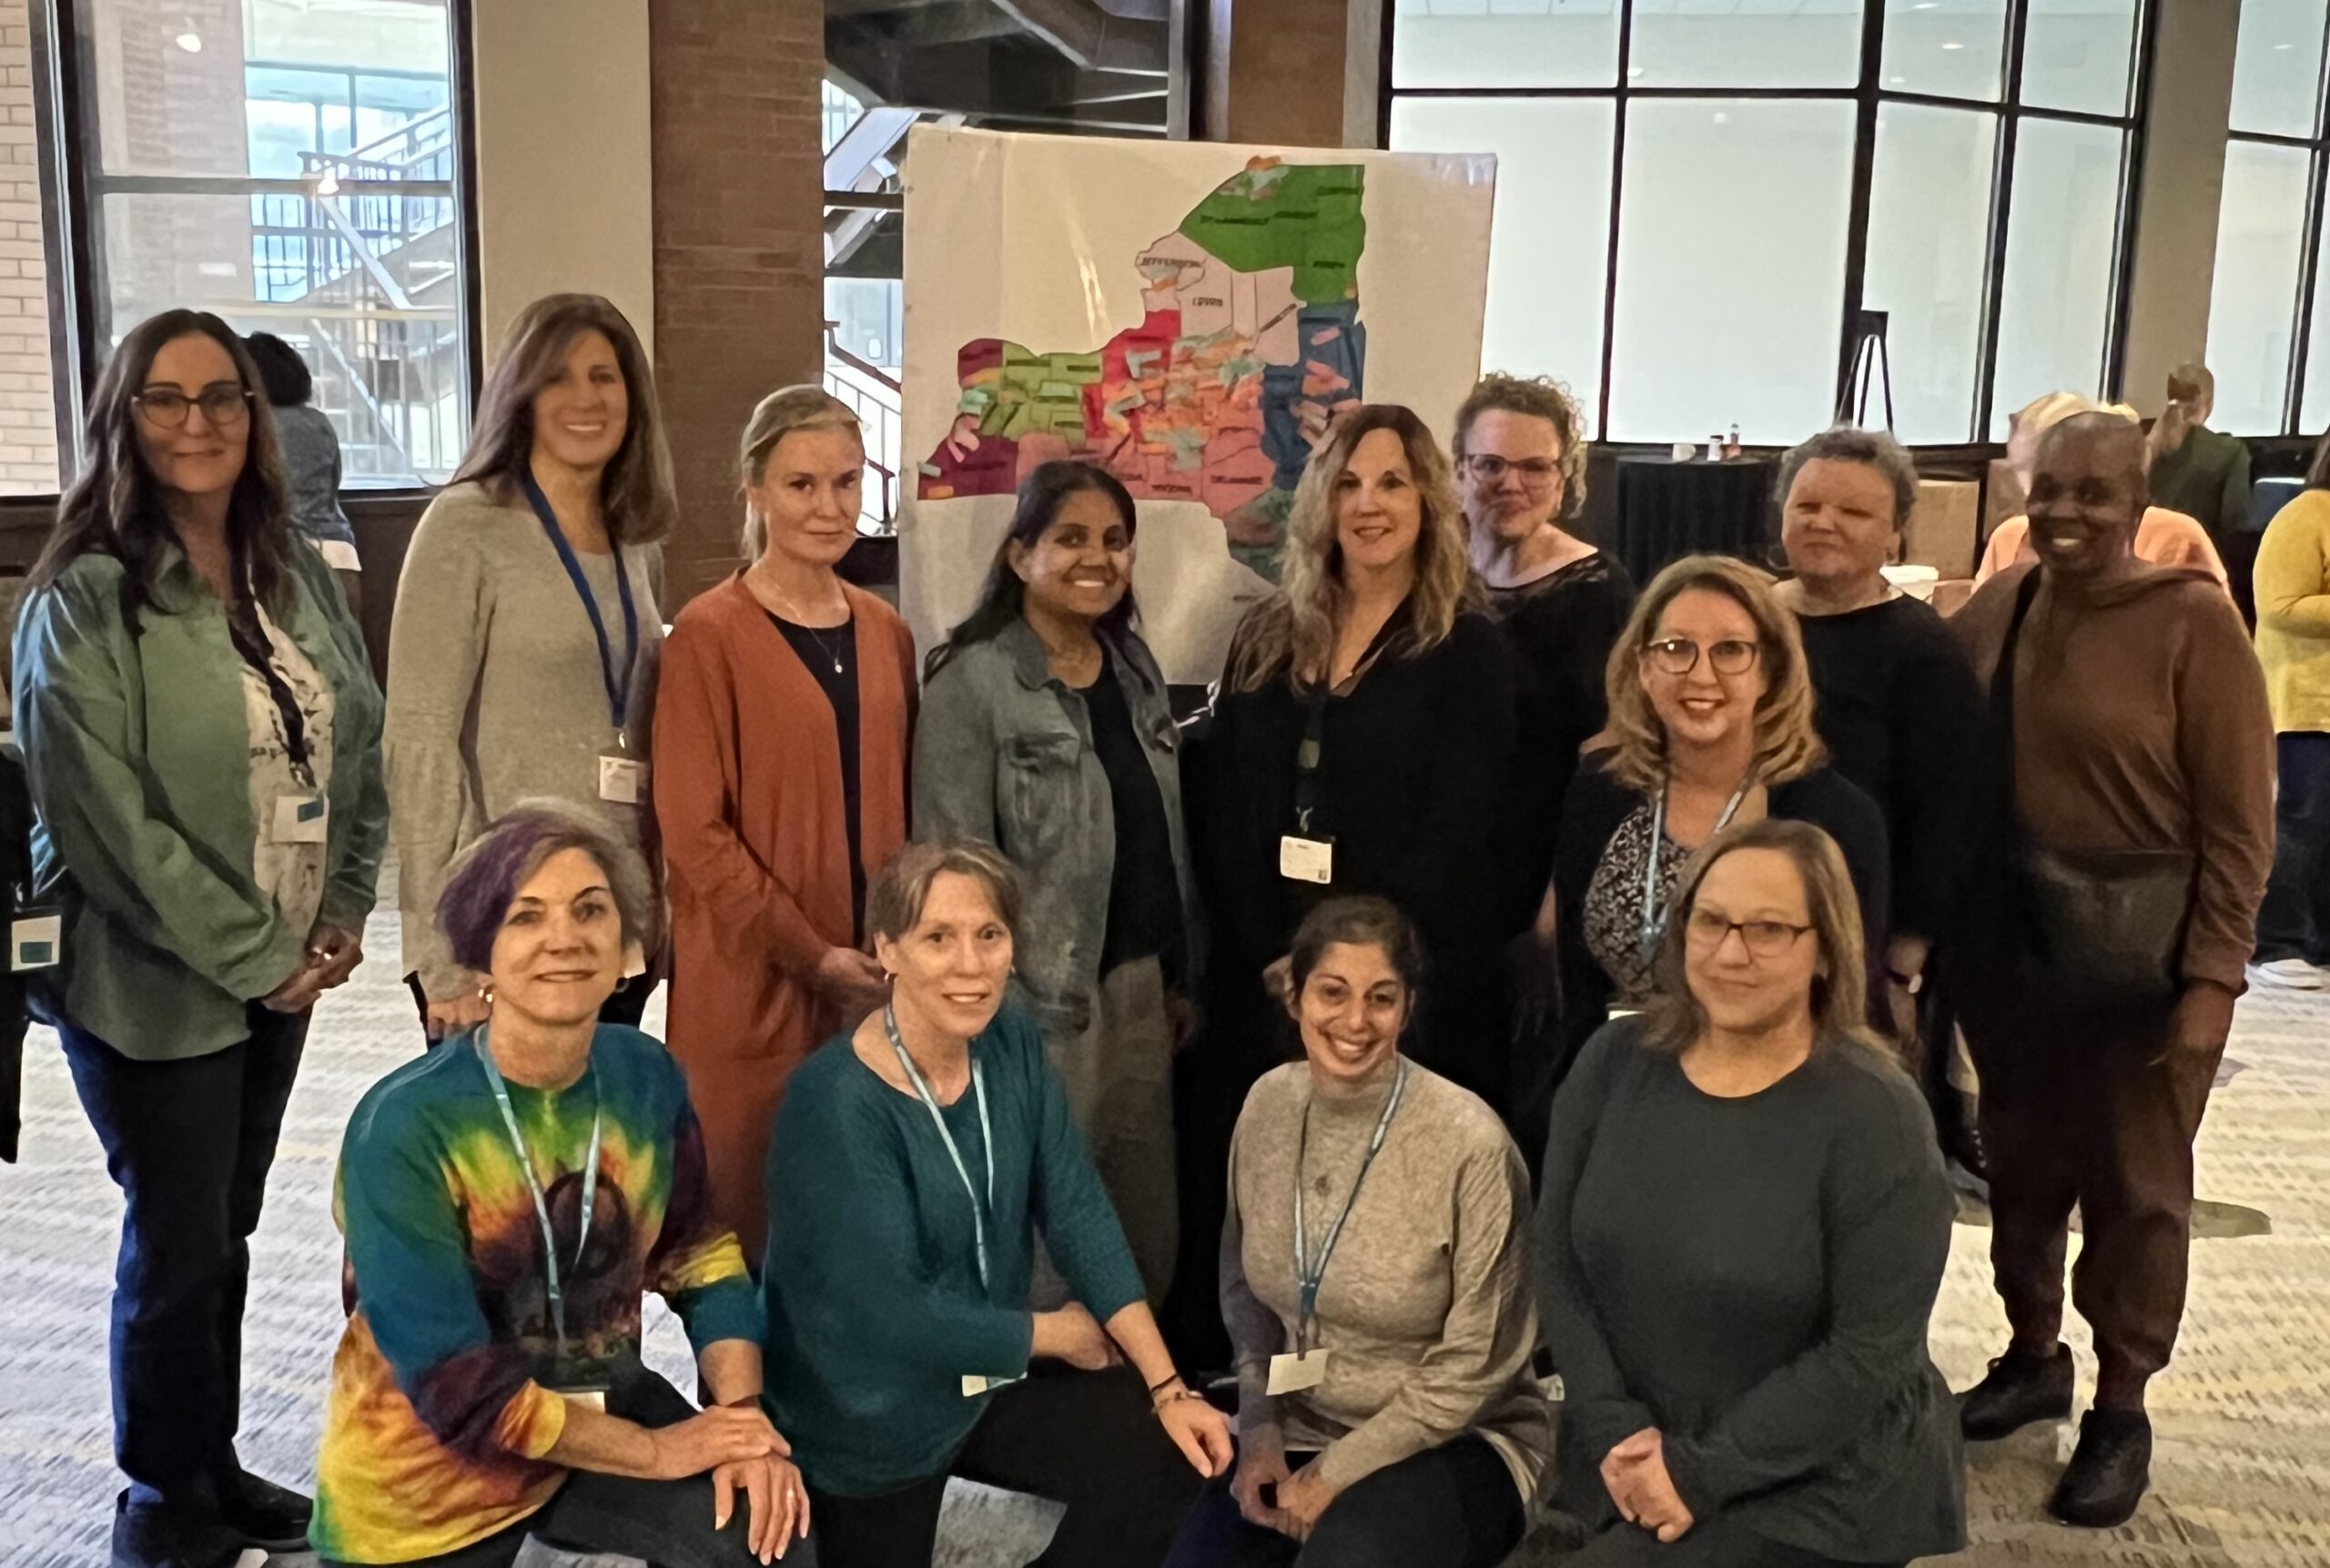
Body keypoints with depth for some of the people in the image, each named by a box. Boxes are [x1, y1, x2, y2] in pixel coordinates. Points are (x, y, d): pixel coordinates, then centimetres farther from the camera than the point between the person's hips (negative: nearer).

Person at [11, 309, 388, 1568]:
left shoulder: (296, 577, 5)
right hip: (151, 981, -5)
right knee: (180, 1241, 6)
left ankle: (215, 1466, 33)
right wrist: (254, 958, -15)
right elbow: (107, 822, -18)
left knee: (225, 1229, 16)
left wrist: (342, 913, 0)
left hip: (283, 970, 5)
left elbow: (361, 743, 10)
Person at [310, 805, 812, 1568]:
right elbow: (457, 1389, -24)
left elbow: (701, 1259, -1)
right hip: (430, 1468, -3)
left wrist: (740, 1416, -17)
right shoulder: (403, 1126, -23)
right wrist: (657, 1450, -20)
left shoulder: (647, 1077, -8)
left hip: (598, 1407, 3)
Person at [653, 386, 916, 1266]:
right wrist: (809, 951, -14)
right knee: (749, 1214, 4)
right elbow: (692, 829, -10)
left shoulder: (885, 632, 10)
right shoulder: (710, 634, -7)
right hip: (750, 982, -5)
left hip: (873, 982, 5)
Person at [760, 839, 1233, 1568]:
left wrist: (1167, 1388, -12)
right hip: (871, 1413, -5)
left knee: (1169, 1453, -6)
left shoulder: (1013, 1043, -7)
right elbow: (893, 1315, -27)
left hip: (990, 1374, 6)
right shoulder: (836, 1102, -28)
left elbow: (1078, 1213, -6)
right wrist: (1063, 1333, -13)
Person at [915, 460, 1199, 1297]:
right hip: (1039, 1001, -6)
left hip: (1143, 987, 6)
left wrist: (1184, 977, 13)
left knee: (1146, 1211, 12)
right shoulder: (973, 681, -9)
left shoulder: (1137, 667, 11)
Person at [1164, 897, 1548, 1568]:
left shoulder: (1470, 1143, -20)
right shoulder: (1268, 1103, -4)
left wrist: (1337, 1472, -12)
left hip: (1452, 1443, -4)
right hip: (1299, 1431, 4)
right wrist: (1260, 1429, -1)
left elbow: (1474, 1367, -13)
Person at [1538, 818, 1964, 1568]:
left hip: (1820, 1487, -4)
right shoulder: (1614, 1062, -3)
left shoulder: (1875, 1115, -16)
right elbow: (1559, 1263, -1)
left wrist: (1704, 1472, -18)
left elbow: (1870, 1349, -17)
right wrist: (1614, 1429, -11)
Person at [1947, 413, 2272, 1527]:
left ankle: (2121, 1409, 26)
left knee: (2133, 1181, 10)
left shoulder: (2194, 621, -11)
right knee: (2019, 1161, 16)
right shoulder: (1996, 608, 2)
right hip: (2006, 933, 4)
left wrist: (2212, 979, -13)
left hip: (2139, 947, -4)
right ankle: (2033, 1354, 36)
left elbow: (2239, 824, -10)